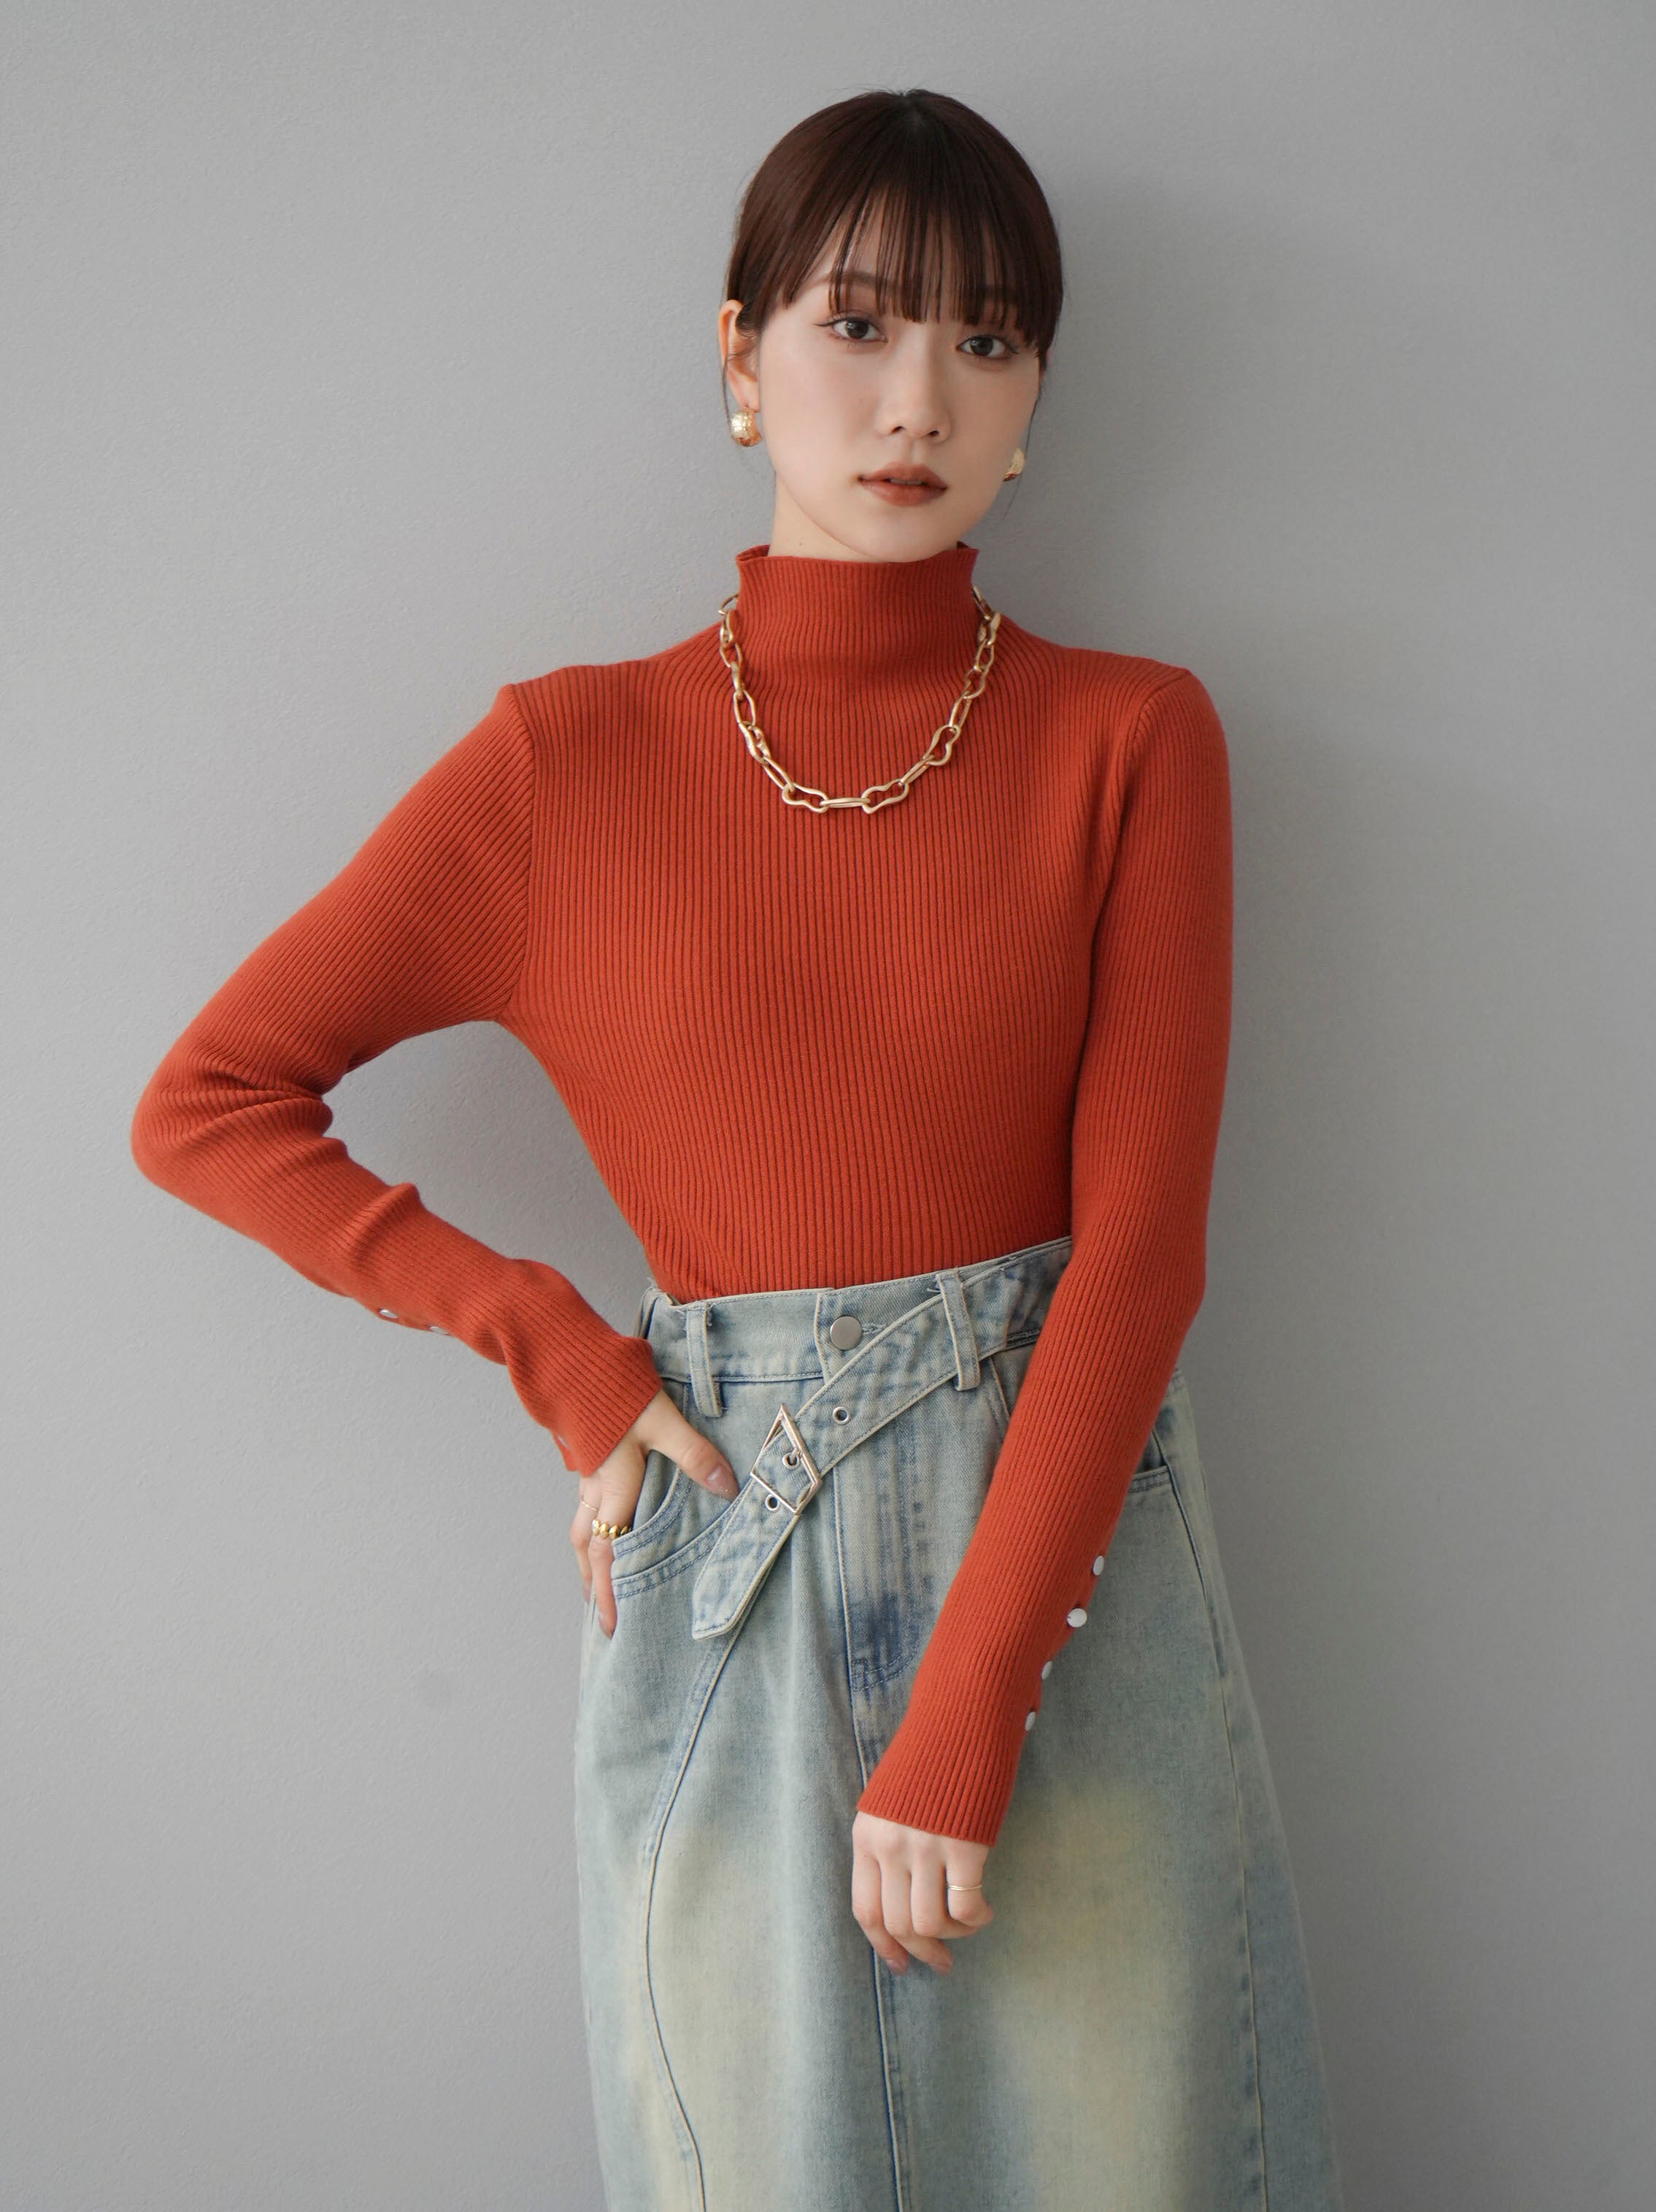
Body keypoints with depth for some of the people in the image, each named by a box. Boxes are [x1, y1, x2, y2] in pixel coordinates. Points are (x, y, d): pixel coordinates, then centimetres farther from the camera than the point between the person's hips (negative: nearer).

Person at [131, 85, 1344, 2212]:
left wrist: (959, 1724, -15)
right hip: (729, 1572, 0)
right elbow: (204, 1106, 2)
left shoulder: (1129, 738, -2)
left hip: (1069, 1548, 0)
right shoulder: (568, 759, -2)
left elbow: (1138, 1242, -9)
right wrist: (566, 1354, -6)